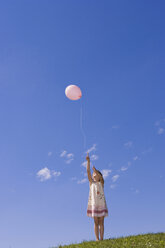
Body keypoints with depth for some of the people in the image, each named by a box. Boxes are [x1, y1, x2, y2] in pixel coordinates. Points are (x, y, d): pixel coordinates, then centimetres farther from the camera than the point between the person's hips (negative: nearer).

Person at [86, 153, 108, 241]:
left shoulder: (101, 183, 8)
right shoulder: (91, 182, 7)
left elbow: (101, 177, -15)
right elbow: (88, 171, -2)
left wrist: (96, 170, -33)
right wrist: (88, 161, -12)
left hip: (102, 204, 0)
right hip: (94, 204, 0)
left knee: (101, 222, 1)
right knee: (96, 223, 0)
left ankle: (101, 239, 2)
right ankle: (97, 239, 1)